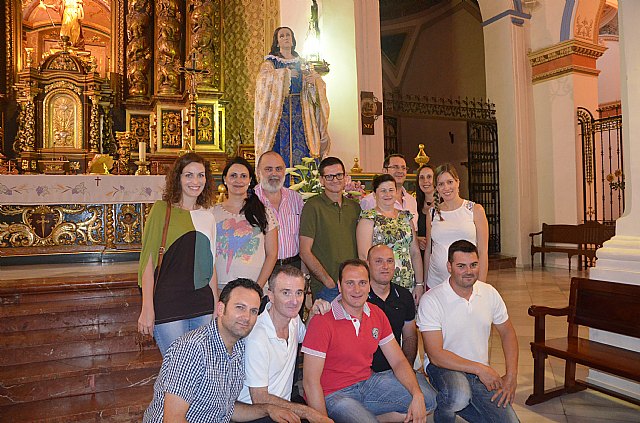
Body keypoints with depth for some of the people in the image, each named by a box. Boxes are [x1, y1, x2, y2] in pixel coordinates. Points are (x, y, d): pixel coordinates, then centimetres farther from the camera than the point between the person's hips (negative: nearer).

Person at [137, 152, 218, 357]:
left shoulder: (207, 217, 12)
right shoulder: (162, 209, -3)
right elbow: (148, 261, -6)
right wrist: (147, 309, -10)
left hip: (202, 305, 5)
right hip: (168, 306, -5)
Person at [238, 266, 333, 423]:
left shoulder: (293, 319, 1)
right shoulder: (257, 337, -23)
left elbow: (307, 337, 25)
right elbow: (259, 399, -18)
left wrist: (313, 314, 4)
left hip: (284, 407, 8)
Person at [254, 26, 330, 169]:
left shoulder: (302, 62, 17)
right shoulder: (270, 62, 9)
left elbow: (320, 85, 7)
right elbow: (263, 79, -13)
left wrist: (314, 80, -16)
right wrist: (285, 73, -20)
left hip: (300, 110, 3)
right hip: (279, 111, -2)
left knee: (301, 147, -4)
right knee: (281, 147, -9)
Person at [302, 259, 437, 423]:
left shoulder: (377, 314, 2)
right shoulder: (322, 321, -19)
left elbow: (398, 361, 5)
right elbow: (310, 382, -17)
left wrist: (418, 395, -11)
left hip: (368, 382, 7)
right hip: (334, 395, -7)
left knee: (428, 399, 0)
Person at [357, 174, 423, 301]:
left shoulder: (406, 217, 14)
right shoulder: (368, 218, -3)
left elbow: (415, 252, 13)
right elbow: (364, 255, -11)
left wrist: (419, 284, 7)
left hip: (408, 285, 5)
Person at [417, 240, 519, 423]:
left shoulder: (489, 293, 0)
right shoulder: (431, 300, -17)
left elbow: (507, 333, 11)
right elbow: (436, 355, -20)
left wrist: (511, 376, 0)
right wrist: (479, 368, -20)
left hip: (482, 373, 5)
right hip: (442, 366, -5)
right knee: (459, 396, -35)